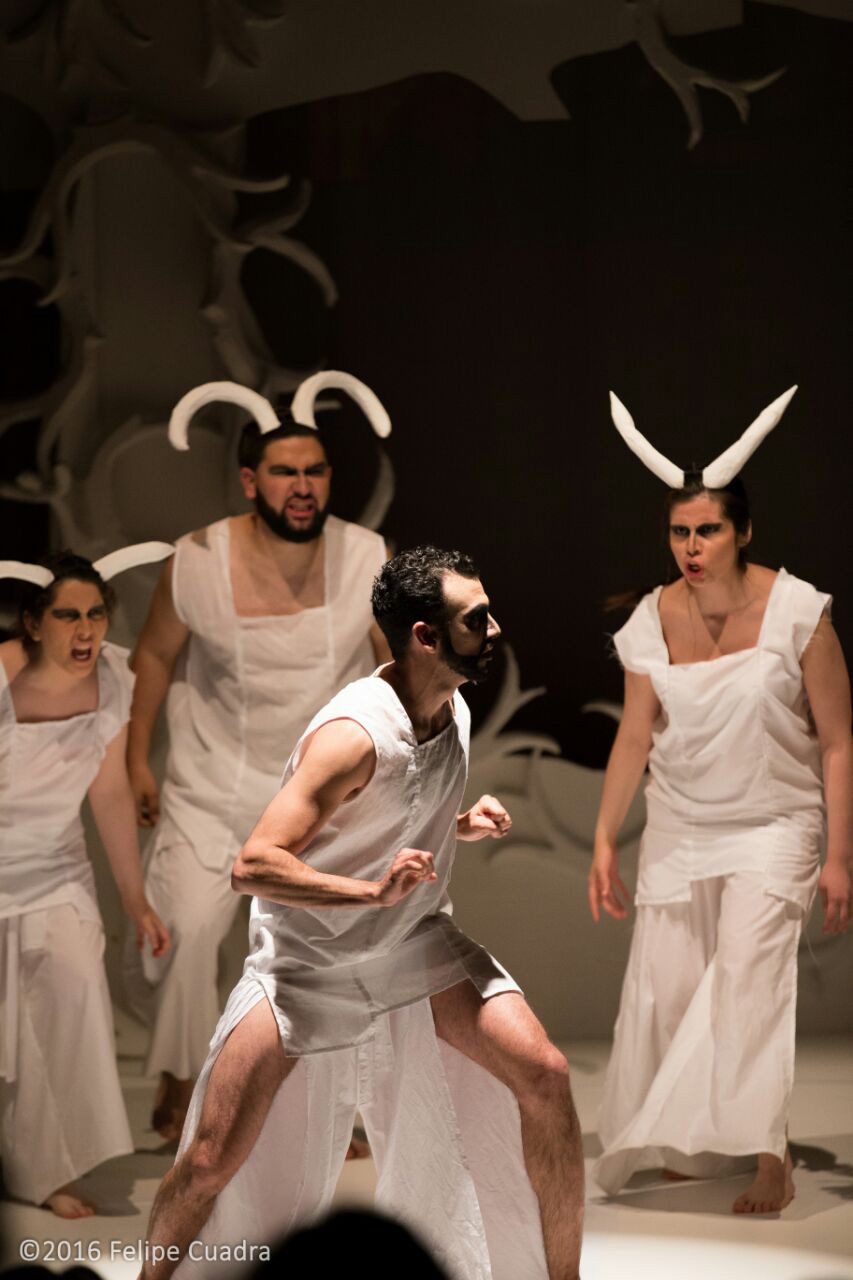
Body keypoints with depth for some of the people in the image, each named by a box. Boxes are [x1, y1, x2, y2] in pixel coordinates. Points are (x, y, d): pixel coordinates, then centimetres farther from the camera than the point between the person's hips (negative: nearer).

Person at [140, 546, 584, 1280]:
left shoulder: (455, 711, -2)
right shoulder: (355, 734, -27)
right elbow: (253, 866, -31)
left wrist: (466, 824, -2)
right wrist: (375, 891, -40)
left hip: (417, 945, 6)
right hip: (307, 962, -6)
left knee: (545, 1077, -12)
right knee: (214, 1159, -7)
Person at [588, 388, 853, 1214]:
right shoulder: (654, 620, -5)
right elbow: (634, 737, 2)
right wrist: (603, 842, -1)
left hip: (772, 827, -4)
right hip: (679, 829, 4)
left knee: (750, 969, -21)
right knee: (664, 987, 4)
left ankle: (767, 1155, -15)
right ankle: (683, 1143, 25)